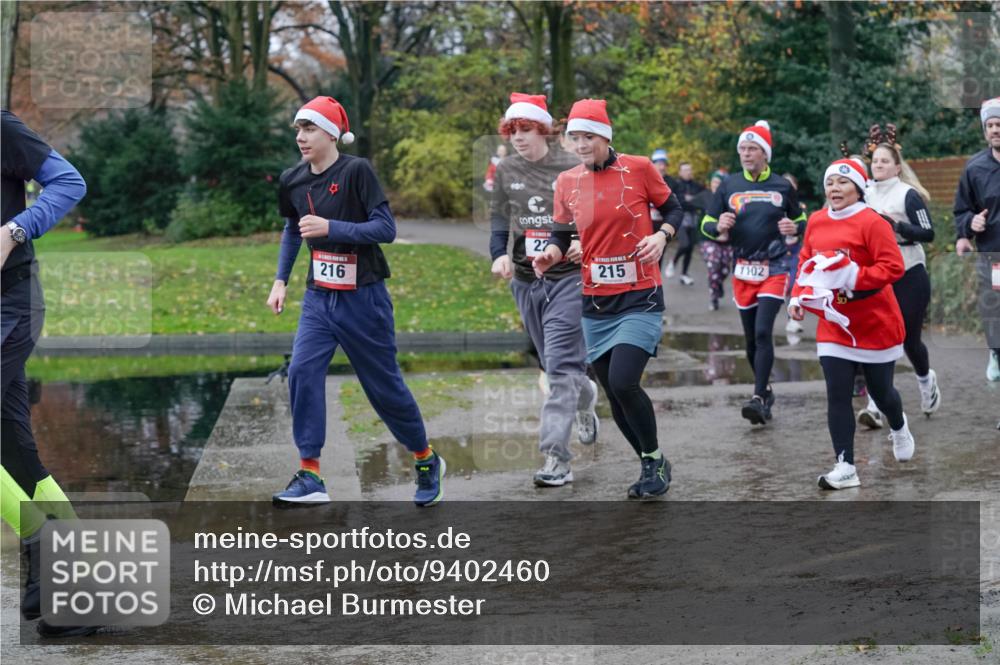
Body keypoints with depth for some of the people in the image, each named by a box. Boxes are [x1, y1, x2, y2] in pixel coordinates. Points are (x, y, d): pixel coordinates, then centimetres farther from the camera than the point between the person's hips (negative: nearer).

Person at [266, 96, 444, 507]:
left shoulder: (356, 171, -14)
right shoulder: (293, 181, 3)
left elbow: (386, 228, -18)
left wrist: (330, 227, -25)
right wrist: (280, 281, 13)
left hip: (362, 297, -5)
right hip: (319, 297, 5)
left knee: (384, 384, 5)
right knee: (302, 372, -13)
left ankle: (427, 462, 27)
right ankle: (310, 478, -7)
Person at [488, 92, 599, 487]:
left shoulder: (572, 168, -6)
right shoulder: (505, 170, 6)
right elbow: (499, 217, 10)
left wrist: (587, 243, -18)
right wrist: (499, 254, -9)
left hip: (568, 279, -5)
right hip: (525, 281, 5)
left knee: (560, 367, -14)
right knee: (555, 365, 16)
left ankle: (556, 459, -17)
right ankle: (586, 400, 48)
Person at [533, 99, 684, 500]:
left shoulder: (639, 168, -4)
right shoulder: (567, 182, 5)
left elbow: (673, 209, 7)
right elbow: (562, 235, 13)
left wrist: (661, 235, -13)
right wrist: (551, 254, -9)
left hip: (640, 298, -5)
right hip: (596, 303, 5)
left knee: (623, 383, -20)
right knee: (614, 395, 6)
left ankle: (654, 459, 3)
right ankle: (652, 467, 24)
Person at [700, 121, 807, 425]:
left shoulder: (782, 186, 2)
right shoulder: (729, 185, 4)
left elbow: (801, 219, 15)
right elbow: (706, 223, 7)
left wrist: (795, 227, -9)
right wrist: (719, 227, -16)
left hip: (774, 269, -3)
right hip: (743, 270, 3)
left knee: (763, 331, -17)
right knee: (751, 338, 9)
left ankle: (759, 399, -20)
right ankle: (765, 390, 27)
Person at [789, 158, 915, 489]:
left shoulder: (872, 222, -16)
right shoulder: (816, 222, 2)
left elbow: (893, 266, -21)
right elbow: (806, 262, 13)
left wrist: (852, 277, -30)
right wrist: (799, 296, 0)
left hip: (875, 323, -4)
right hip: (834, 323, 4)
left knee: (880, 390, 13)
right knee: (837, 395, -5)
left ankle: (899, 429, 47)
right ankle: (845, 467, -2)